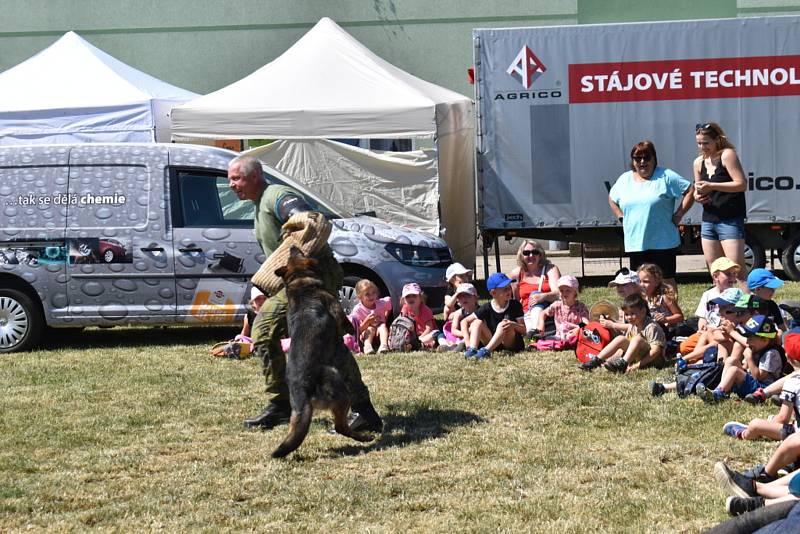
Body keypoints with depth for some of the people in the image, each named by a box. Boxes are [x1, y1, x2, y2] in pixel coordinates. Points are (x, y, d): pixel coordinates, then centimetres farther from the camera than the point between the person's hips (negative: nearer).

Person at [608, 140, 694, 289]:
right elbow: (612, 199, 25)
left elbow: (690, 191, -4)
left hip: (663, 242, -4)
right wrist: (621, 218, 11)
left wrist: (678, 215, -7)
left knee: (667, 280, 1)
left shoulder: (666, 177, -4)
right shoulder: (624, 179, 10)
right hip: (635, 243, 4)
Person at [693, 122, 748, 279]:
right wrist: (697, 196, -2)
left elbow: (741, 184, -15)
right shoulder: (699, 162, 11)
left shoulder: (727, 155, -9)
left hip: (730, 220, -7)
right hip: (708, 221, 7)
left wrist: (711, 186, -20)